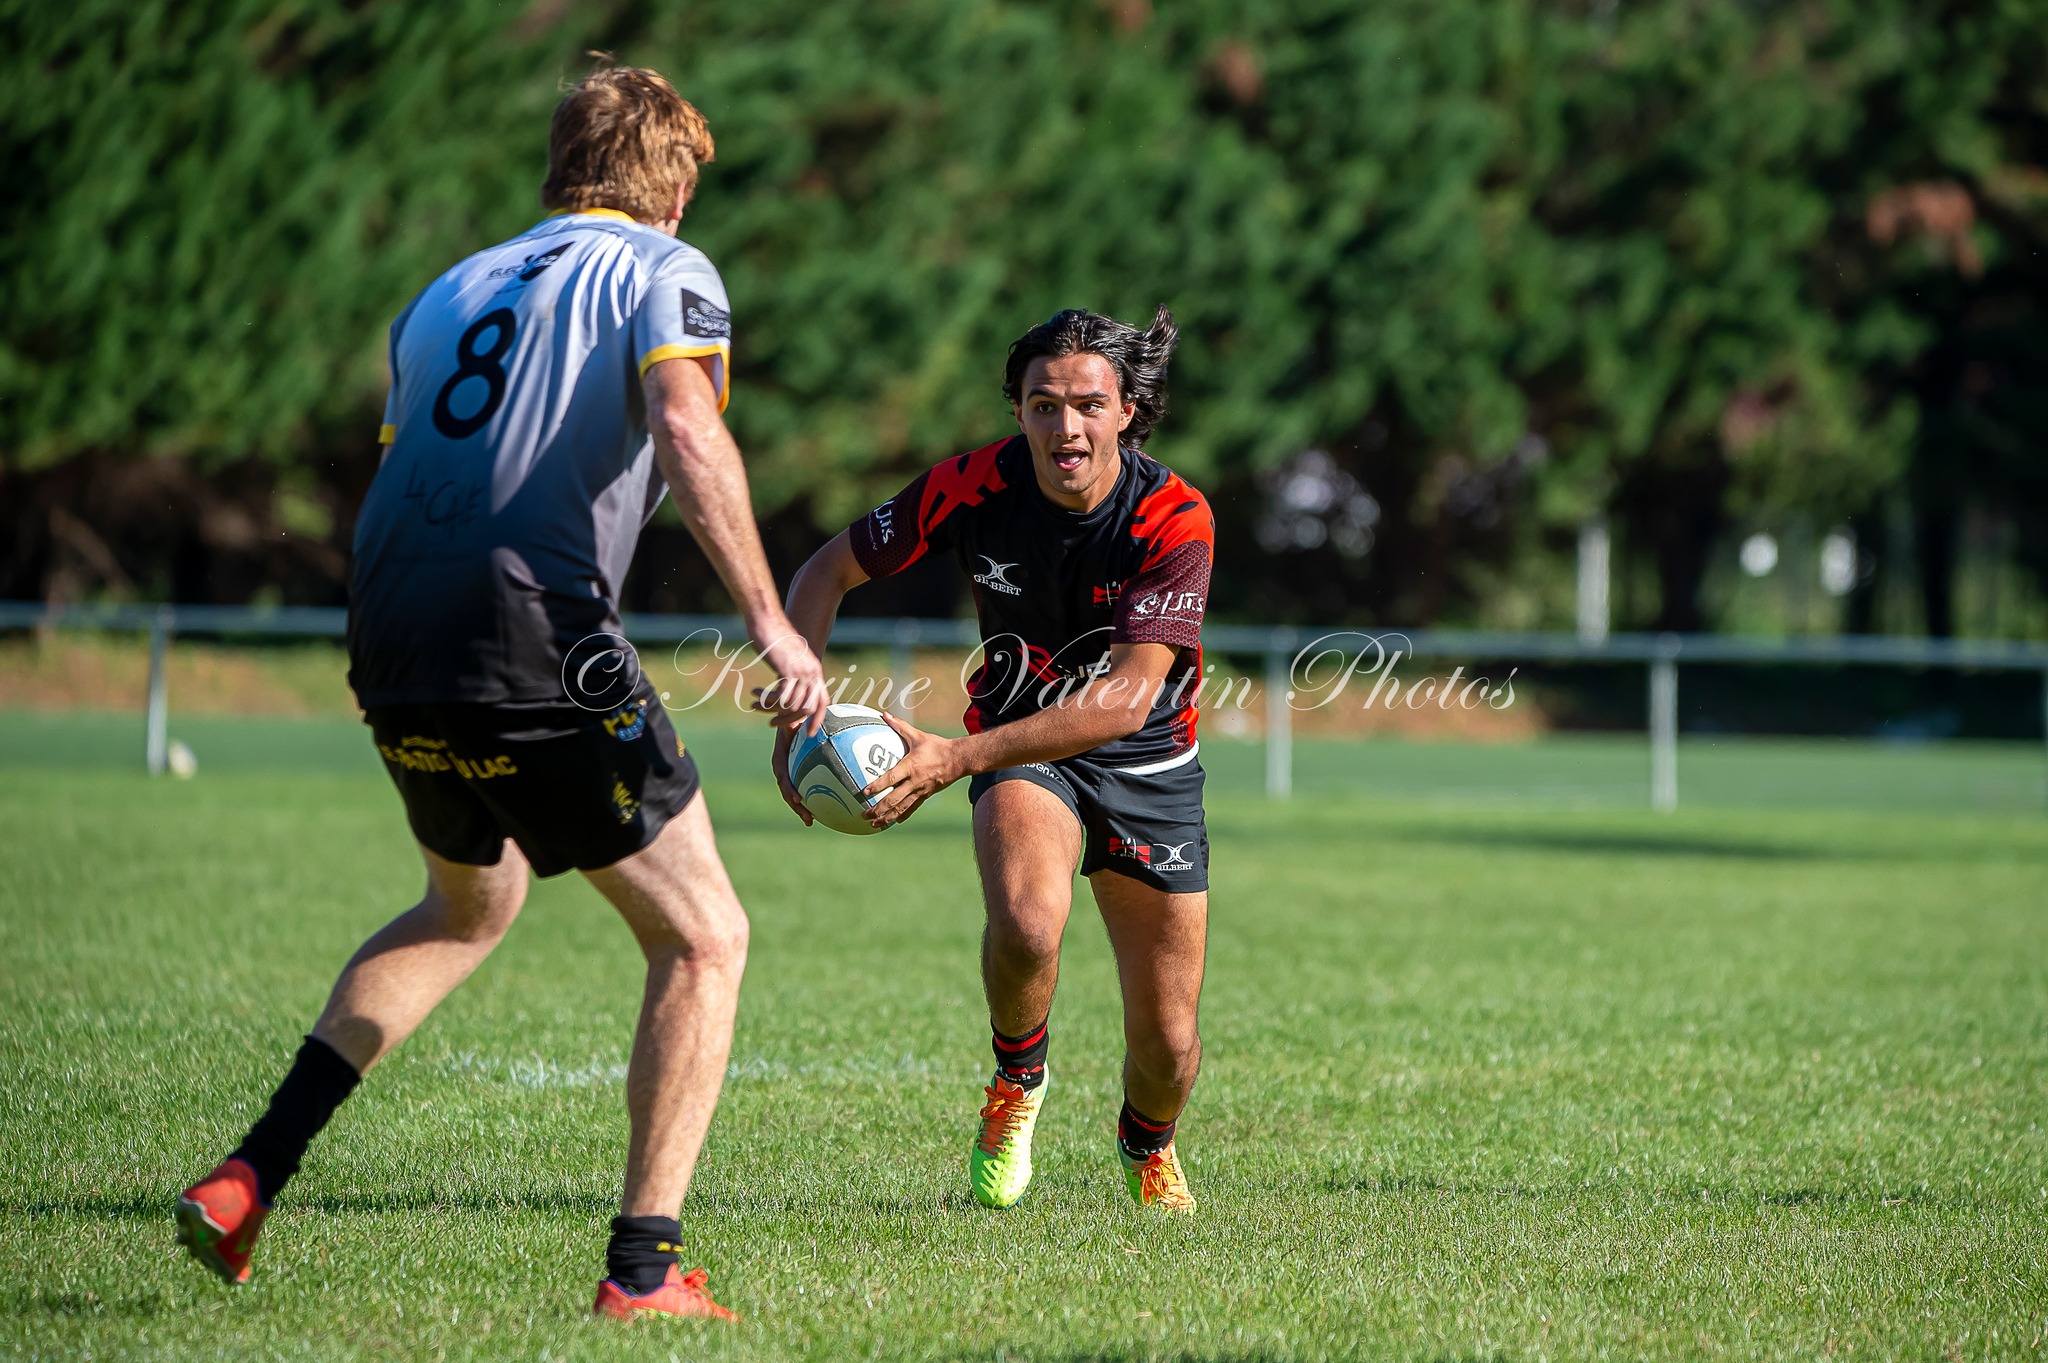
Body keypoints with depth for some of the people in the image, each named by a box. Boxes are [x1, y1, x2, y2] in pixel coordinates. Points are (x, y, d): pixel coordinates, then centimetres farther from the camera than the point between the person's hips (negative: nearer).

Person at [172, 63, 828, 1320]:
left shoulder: (448, 293, 23)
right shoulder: (665, 272, 4)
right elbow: (689, 433, -15)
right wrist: (769, 620, -15)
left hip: (391, 651, 7)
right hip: (538, 649, -7)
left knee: (471, 908, 31)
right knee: (704, 939, 6)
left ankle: (250, 1180, 22)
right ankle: (645, 1268, 0)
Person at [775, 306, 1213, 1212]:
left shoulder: (1175, 519, -25)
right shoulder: (976, 485, -19)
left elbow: (1128, 695, -32)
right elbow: (829, 571, -5)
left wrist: (955, 758, -40)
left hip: (1147, 762, 0)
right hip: (1019, 745, 0)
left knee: (1169, 1047, 1)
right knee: (1026, 926, -33)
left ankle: (1146, 1146, 39)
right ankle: (1016, 1083, 0)